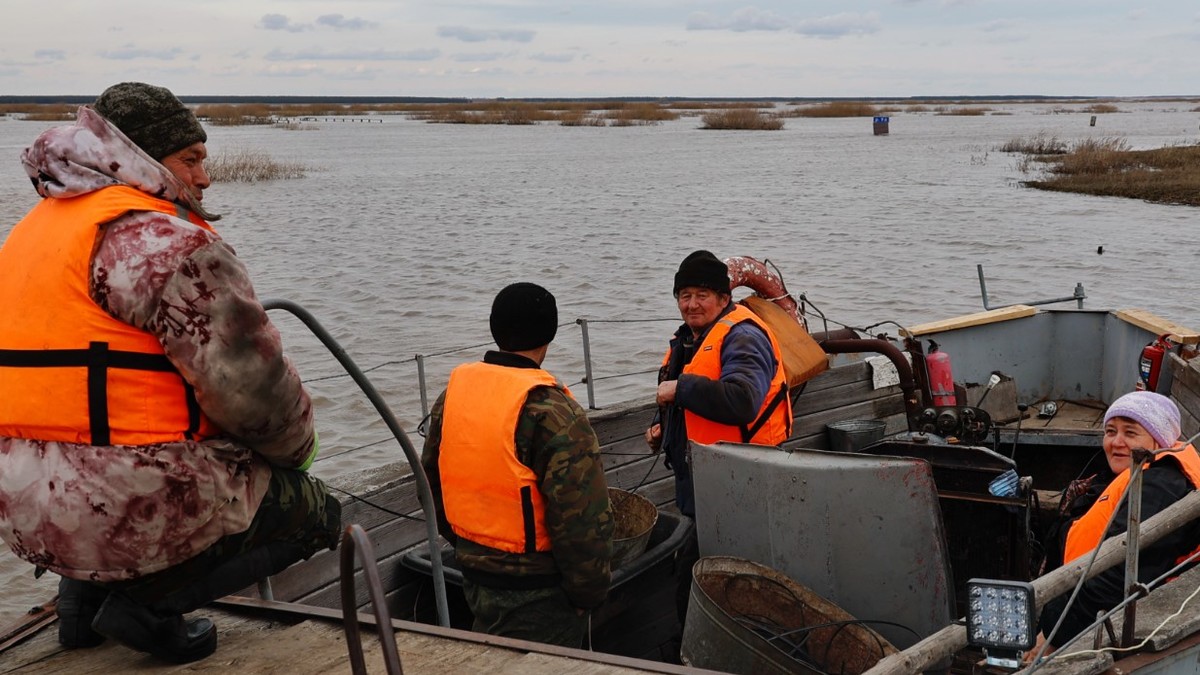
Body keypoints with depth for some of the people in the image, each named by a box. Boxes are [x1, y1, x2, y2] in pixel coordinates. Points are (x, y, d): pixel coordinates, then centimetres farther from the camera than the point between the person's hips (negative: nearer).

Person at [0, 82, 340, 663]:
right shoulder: (167, 241, -15)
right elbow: (251, 382, -16)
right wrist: (297, 445, 5)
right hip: (124, 505, -9)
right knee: (313, 511, 9)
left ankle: (84, 592, 19)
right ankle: (146, 601, 0)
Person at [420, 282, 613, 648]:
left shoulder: (451, 395, -1)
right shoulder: (554, 415, -24)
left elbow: (432, 483, 11)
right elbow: (583, 521, -23)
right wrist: (588, 593, -8)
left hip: (473, 577, 7)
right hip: (536, 594, -7)